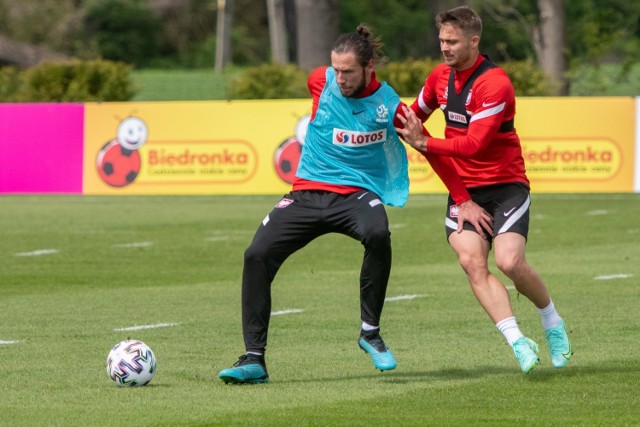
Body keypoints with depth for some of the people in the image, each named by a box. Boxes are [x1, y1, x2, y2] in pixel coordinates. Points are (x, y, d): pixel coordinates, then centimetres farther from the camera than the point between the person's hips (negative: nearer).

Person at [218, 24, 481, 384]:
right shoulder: (321, 81, -3)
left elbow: (433, 152, 0)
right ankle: (254, 360, -10)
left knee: (378, 234, -37)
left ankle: (371, 331, -18)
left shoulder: (389, 106, -10)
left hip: (357, 194, -3)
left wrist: (464, 201, 1)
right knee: (257, 254, -16)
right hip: (307, 193, 3)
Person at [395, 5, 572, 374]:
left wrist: (426, 144, -25)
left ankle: (553, 322, 8)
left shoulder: (494, 83, -18)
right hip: (463, 188, 6)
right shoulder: (441, 76, 5)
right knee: (472, 261, -18)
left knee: (510, 261, -20)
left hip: (506, 184, -6)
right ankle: (518, 342, -20)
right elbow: (416, 114, 23)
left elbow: (474, 143, -24)